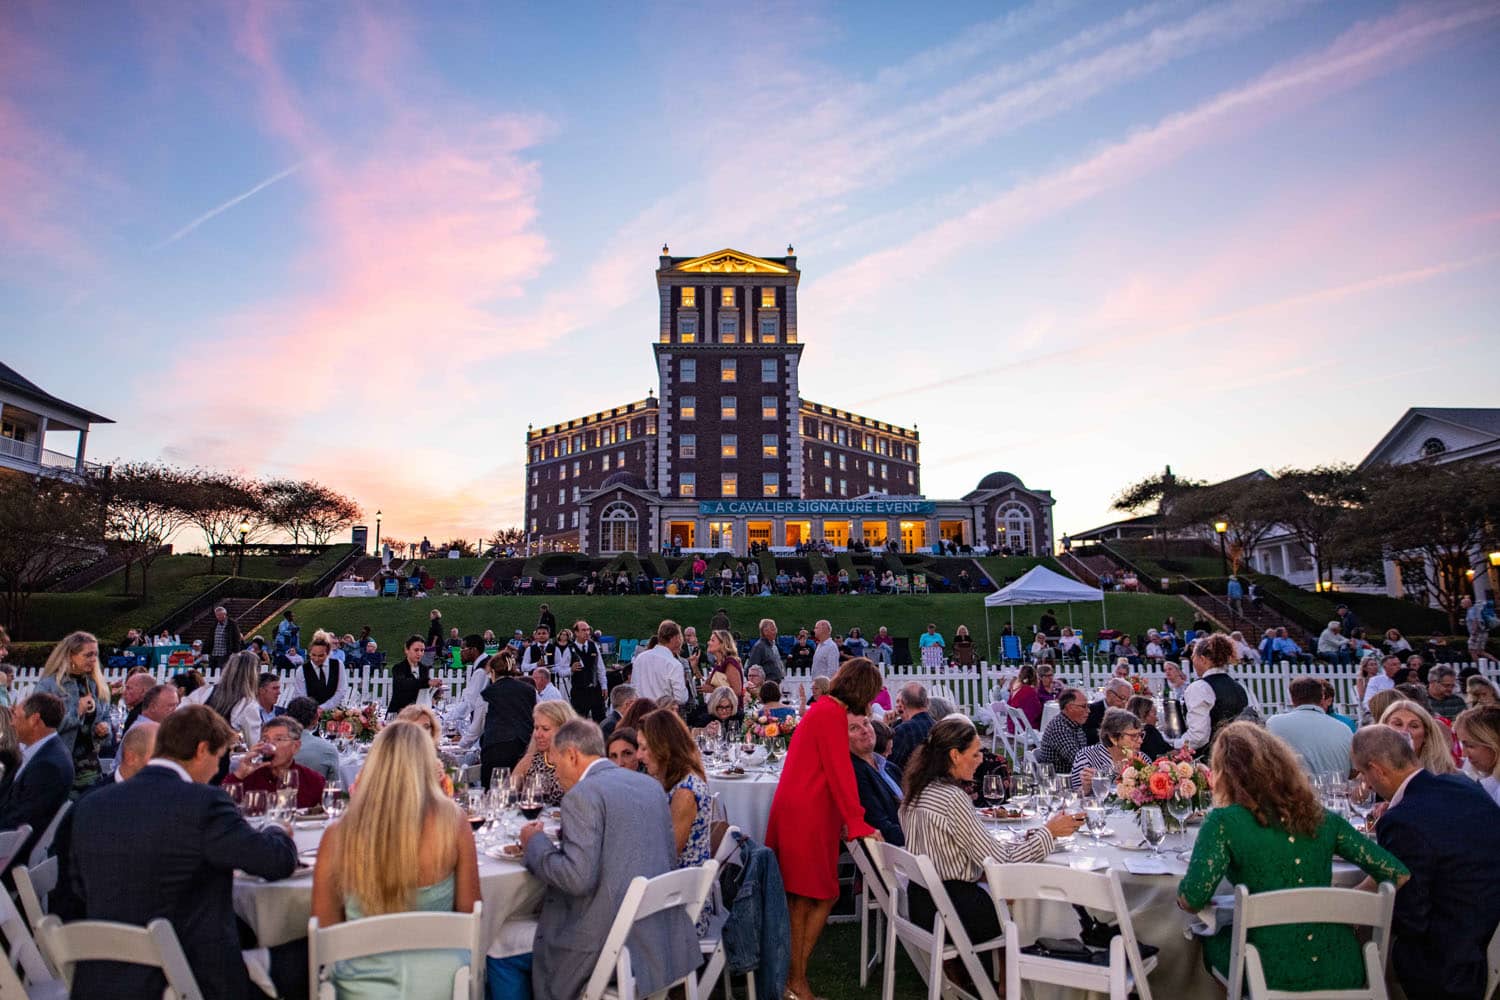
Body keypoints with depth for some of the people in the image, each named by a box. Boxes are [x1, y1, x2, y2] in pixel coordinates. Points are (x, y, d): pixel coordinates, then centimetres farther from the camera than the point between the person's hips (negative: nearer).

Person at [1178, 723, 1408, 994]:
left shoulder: (1224, 821, -13)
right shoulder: (1324, 818, 2)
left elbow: (1191, 900, -20)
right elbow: (1398, 874, 6)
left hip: (1274, 974, -4)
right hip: (1341, 971, 5)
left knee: (1211, 937, 26)